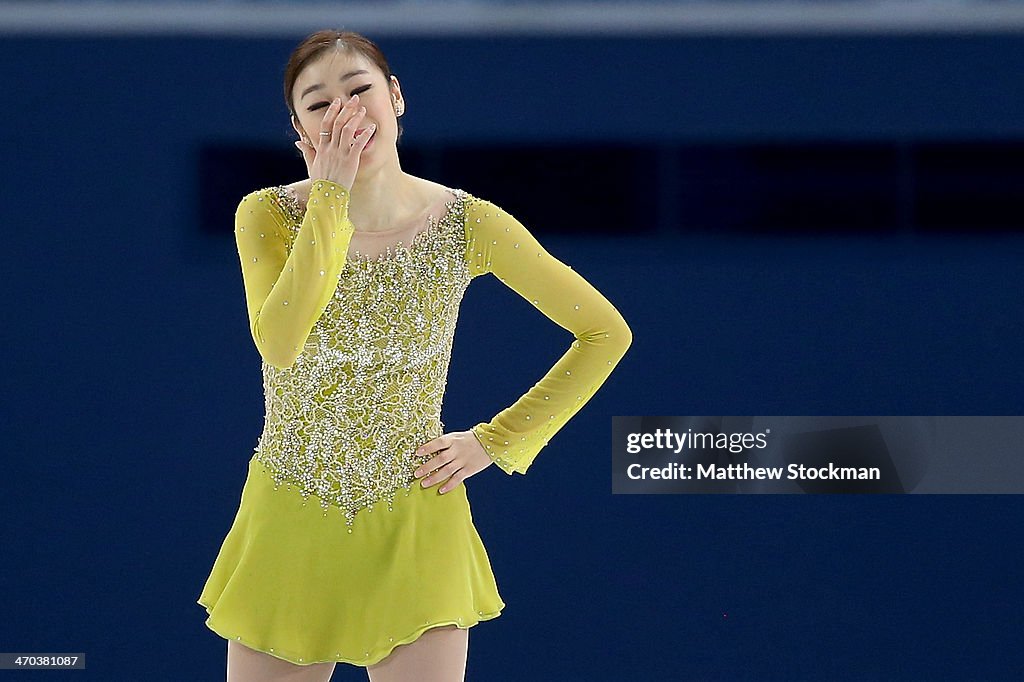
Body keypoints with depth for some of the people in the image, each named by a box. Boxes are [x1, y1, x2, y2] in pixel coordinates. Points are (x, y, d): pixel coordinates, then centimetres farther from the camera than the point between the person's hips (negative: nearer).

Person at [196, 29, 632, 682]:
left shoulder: (468, 225, -7)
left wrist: (496, 441, -3)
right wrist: (330, 195, -23)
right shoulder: (267, 215, -6)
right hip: (289, 526, 1)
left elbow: (606, 333, 1)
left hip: (412, 527, -1)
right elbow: (280, 343, -26)